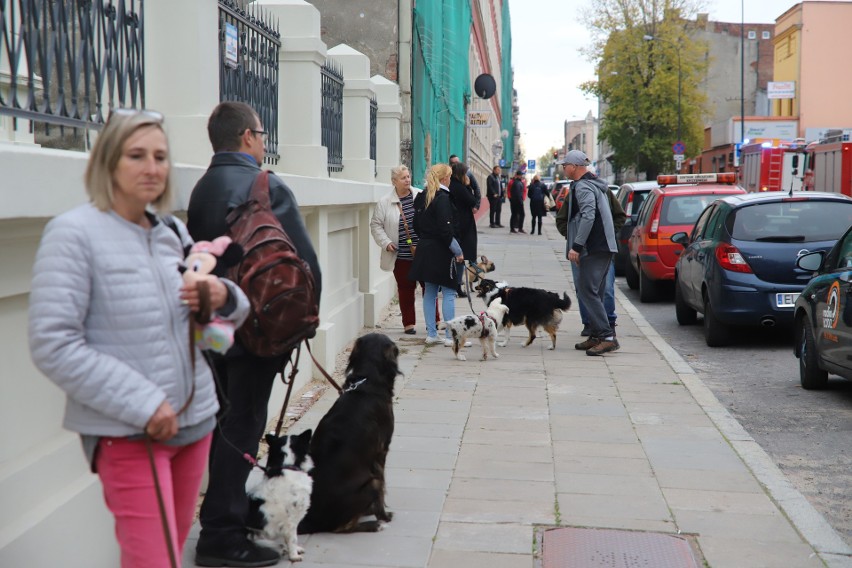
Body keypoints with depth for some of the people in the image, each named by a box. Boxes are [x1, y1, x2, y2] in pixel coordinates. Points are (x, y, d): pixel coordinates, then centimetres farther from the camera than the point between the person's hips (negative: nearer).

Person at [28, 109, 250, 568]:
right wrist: (142, 405, -20)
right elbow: (53, 345, -17)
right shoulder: (74, 232, -10)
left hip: (195, 421, 6)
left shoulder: (174, 233, 8)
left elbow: (231, 314, 16)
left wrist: (223, 297, -8)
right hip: (127, 432, -6)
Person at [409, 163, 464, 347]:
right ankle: (450, 336, -1)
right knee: (449, 293, -2)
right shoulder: (443, 198, -15)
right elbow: (446, 230, -19)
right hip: (441, 251, -8)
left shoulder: (421, 197, 10)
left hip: (425, 249, 8)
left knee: (430, 292, 12)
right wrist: (458, 251, -13)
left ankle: (431, 334, 15)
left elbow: (416, 225, 14)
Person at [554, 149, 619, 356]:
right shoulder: (594, 184, 21)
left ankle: (607, 337, -16)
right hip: (603, 246, 11)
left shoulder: (583, 187, -12)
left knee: (587, 291, -12)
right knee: (594, 292, 13)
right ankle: (596, 335, 17)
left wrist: (576, 245, -24)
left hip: (593, 248, -11)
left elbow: (588, 217, -24)